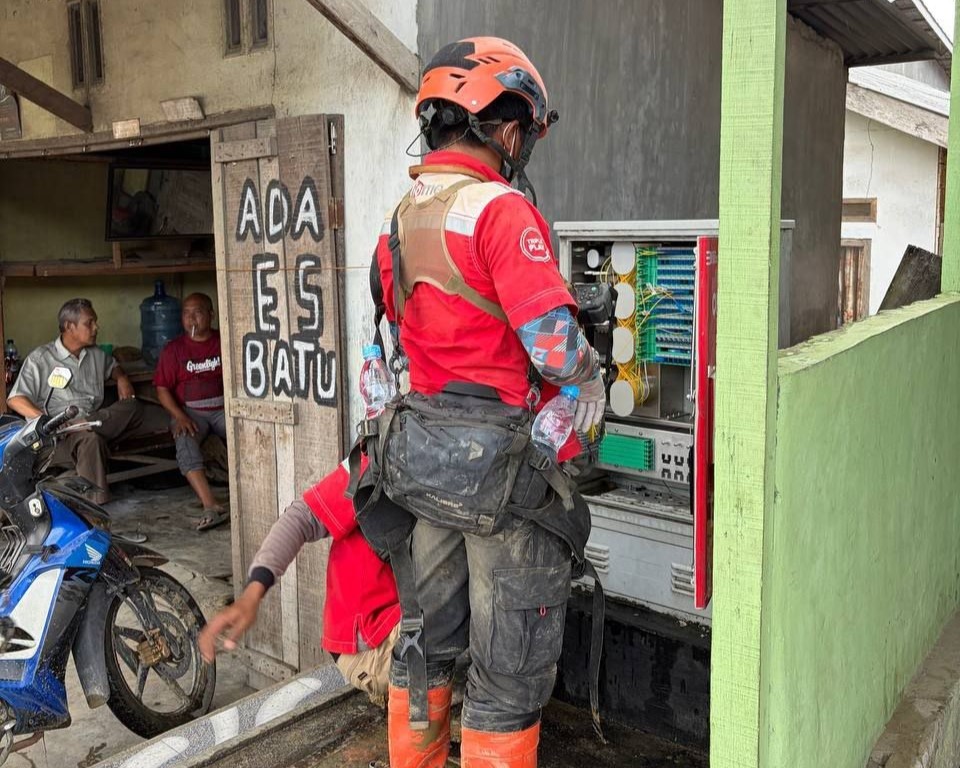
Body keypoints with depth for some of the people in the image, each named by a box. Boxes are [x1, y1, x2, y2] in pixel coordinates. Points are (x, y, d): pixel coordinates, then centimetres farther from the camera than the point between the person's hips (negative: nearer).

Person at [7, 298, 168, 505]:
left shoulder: (96, 354, 19)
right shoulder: (40, 359, 0)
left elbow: (113, 366, 42)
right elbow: (15, 399, -6)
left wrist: (122, 379, 16)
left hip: (97, 424, 6)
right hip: (60, 434, -6)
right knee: (90, 439, -41)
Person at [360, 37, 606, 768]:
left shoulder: (400, 219, 10)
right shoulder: (501, 210, -17)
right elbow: (556, 345, -21)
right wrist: (591, 381, -1)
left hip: (427, 451, 8)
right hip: (506, 460, -8)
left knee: (428, 638, 23)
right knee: (510, 664, 8)